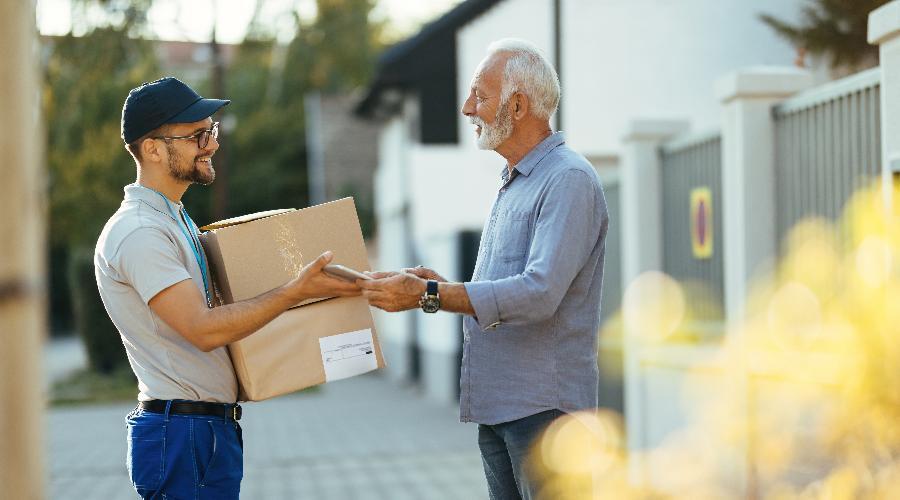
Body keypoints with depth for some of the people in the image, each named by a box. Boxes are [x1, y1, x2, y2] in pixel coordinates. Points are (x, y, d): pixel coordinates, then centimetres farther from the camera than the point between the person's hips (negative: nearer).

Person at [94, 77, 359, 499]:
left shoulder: (175, 220, 18)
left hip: (215, 430, 10)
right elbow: (203, 329, -22)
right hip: (181, 434, -10)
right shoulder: (138, 233, -16)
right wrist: (297, 291, -20)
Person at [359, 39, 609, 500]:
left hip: (543, 406, -9)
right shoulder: (510, 184, 19)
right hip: (496, 405, 9)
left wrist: (430, 295, -24)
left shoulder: (569, 180, -13)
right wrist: (438, 286, 3)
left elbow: (539, 293, -24)